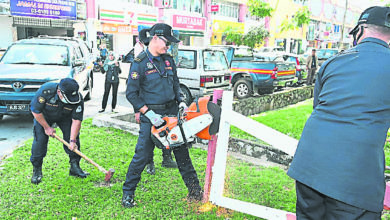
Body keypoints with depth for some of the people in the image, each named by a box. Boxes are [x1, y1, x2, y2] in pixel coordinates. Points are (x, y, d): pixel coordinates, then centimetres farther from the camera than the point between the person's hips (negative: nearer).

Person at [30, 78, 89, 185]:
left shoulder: (78, 99, -32)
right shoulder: (45, 90, -38)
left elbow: (76, 121, -25)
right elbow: (35, 111, -24)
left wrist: (72, 141, -28)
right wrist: (47, 127, -17)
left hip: (65, 117, 2)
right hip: (43, 116, -1)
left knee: (73, 138, -8)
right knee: (39, 140, -11)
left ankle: (74, 167, 7)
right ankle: (36, 170, 6)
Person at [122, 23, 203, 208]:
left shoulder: (168, 60, 9)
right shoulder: (140, 63, -9)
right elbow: (131, 94, -11)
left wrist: (180, 102, 4)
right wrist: (149, 114, -17)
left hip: (172, 112, 6)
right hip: (150, 116, -5)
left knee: (182, 153, 11)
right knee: (142, 155, -4)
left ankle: (194, 191, 23)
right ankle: (127, 194, 14)